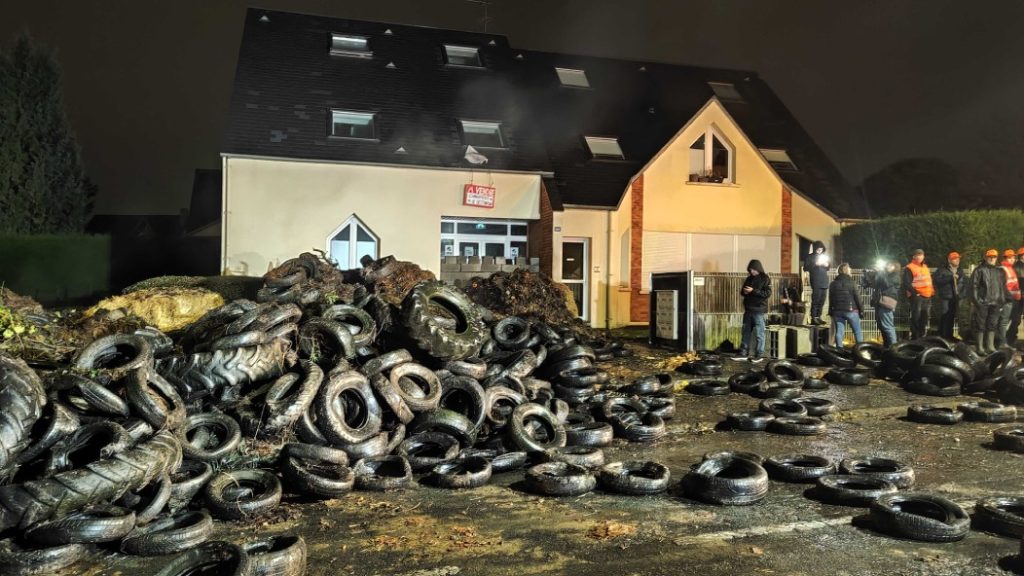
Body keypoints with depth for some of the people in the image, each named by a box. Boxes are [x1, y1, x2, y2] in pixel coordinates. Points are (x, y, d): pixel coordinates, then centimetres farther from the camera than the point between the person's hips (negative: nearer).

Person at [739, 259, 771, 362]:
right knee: (746, 331, 9)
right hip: (748, 309, 6)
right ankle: (743, 352, 15)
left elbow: (768, 293, -15)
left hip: (759, 310, -6)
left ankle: (759, 354, 2)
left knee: (759, 333, -3)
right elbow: (743, 291, 22)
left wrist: (753, 291, -21)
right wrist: (743, 291, -3)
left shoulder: (765, 279, -5)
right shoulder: (749, 278, 13)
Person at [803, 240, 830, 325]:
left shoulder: (824, 256, 20)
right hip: (816, 282, -6)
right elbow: (806, 268, -6)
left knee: (822, 301, 6)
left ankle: (818, 317, 12)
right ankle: (813, 318, -10)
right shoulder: (809, 257, 2)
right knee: (815, 300, -11)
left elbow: (827, 269, 25)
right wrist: (815, 264, -16)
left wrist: (826, 265, 2)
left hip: (824, 282, 6)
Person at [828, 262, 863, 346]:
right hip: (851, 310, -3)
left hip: (837, 311, 3)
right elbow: (857, 298, -5)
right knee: (857, 332, 5)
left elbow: (831, 299, 8)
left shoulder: (833, 284, 5)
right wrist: (861, 310, 1)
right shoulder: (851, 283, -6)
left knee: (839, 332, 3)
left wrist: (831, 312, 14)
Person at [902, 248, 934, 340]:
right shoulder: (909, 268, -5)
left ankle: (922, 337, 19)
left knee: (924, 319, 12)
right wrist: (915, 292, -18)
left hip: (927, 297, 8)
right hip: (916, 296, -8)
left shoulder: (925, 267, 20)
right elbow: (907, 283, -12)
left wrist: (931, 291, 15)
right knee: (916, 318, -9)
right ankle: (915, 338, -6)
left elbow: (929, 281, 26)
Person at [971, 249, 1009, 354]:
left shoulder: (1000, 271, 15)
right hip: (982, 303, -5)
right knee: (981, 325, -1)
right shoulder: (979, 270, -1)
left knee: (992, 325, 8)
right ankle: (980, 347, 5)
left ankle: (990, 346, 15)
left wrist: (1003, 299, 12)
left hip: (995, 303, 5)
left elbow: (1003, 287, 19)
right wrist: (975, 299, -11)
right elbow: (974, 285, -5)